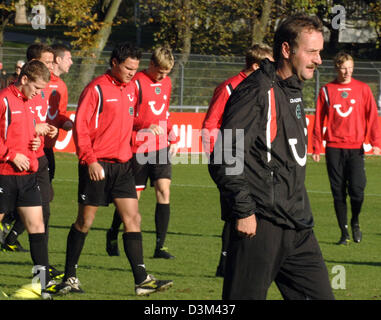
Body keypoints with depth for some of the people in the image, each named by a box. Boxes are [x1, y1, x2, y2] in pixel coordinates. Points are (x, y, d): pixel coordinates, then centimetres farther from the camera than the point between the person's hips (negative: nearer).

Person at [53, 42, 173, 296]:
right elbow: (81, 126, -13)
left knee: (133, 218, -2)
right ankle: (70, 276, 14)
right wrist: (90, 160, -18)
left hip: (123, 164, 6)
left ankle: (142, 280, -5)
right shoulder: (97, 89, -10)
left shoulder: (131, 88, 11)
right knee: (85, 221, 2)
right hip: (97, 166, -6)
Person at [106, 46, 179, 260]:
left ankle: (160, 246, -7)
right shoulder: (137, 83, -11)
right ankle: (113, 235, 27)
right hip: (139, 148, -5)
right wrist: (145, 126, -27)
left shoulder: (166, 82, 12)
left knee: (164, 190, -8)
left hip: (161, 147, 5)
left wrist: (172, 138, 18)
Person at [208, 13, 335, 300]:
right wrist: (243, 211, -19)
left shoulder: (292, 91, 16)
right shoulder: (257, 93, -13)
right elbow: (225, 160, -20)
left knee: (320, 296, 6)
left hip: (297, 227, 9)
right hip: (260, 227, -9)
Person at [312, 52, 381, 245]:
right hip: (334, 148, 1)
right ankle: (344, 233, 10)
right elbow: (319, 120, 8)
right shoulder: (326, 91, 6)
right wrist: (316, 148, 3)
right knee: (338, 193, 1)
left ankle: (355, 222, 16)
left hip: (355, 148, -1)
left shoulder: (363, 89, 6)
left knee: (357, 189, -11)